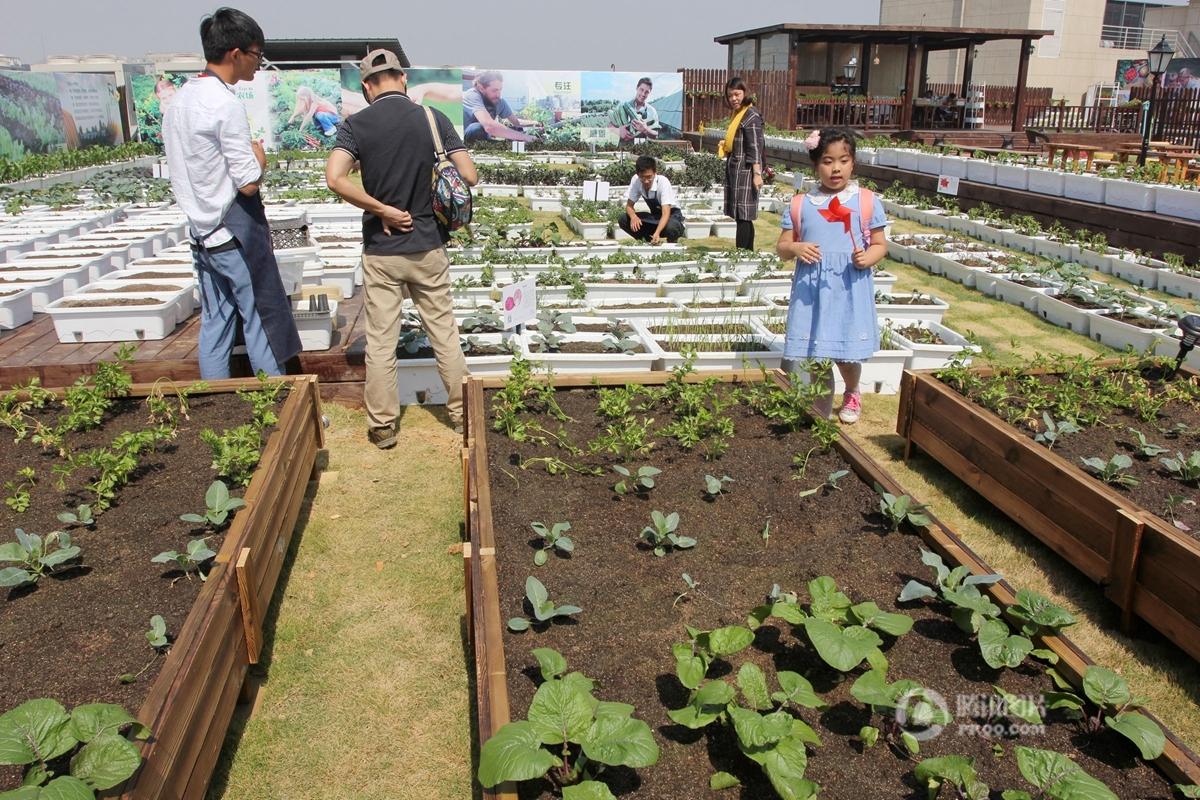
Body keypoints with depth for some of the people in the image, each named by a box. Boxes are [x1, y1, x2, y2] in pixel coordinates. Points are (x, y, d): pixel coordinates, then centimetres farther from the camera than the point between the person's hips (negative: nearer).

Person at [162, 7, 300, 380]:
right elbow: (249, 183, -18)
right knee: (262, 319, 1)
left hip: (201, 230, 8)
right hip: (236, 233, -8)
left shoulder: (178, 100, 10)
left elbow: (182, 172, 16)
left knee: (215, 321, 12)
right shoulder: (226, 105, -17)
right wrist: (259, 157, 0)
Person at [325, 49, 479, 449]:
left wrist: (383, 210, -10)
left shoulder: (356, 124, -5)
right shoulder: (434, 118, -3)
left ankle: (382, 426, 16)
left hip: (381, 251, -1)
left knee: (380, 342, 8)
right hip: (429, 246, 1)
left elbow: (335, 178, -20)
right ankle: (461, 412, 24)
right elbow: (469, 176, -7)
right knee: (445, 334, 13)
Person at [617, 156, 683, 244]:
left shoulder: (663, 182, -28)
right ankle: (648, 241, 1)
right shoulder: (635, 181, -16)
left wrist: (657, 233, -53)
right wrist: (633, 216, -33)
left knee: (670, 227, -41)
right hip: (655, 216, 5)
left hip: (671, 214, -5)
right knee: (623, 220, -17)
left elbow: (666, 213, -35)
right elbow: (629, 205, -8)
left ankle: (672, 243, -5)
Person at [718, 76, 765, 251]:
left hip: (745, 169, -9)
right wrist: (725, 144, 8)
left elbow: (755, 146, -16)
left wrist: (757, 173, -21)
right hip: (734, 168, 9)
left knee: (743, 215, -10)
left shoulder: (751, 115, -11)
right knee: (742, 216, 11)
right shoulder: (737, 114, 17)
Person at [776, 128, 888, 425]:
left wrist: (867, 258, -16)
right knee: (814, 354, 5)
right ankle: (821, 408, 27)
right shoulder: (800, 204, 4)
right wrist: (795, 248, -15)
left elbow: (880, 244, 5)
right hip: (812, 288, 1)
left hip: (851, 288, -1)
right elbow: (782, 246, 7)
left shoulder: (867, 201, 1)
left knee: (847, 355, 4)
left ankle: (852, 394, 36)